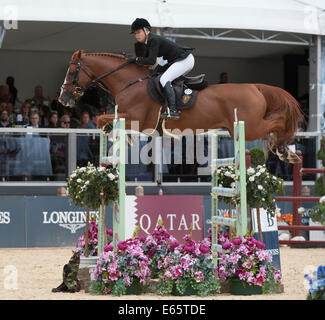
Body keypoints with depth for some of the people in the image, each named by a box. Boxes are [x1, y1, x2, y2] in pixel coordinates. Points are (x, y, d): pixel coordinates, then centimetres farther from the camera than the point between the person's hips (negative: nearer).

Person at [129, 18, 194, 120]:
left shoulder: (154, 40, -18)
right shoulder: (148, 41, 12)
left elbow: (151, 61, -23)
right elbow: (144, 57, 16)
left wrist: (136, 59, -12)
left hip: (185, 60, -11)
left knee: (164, 79, -22)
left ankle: (173, 110, -31)